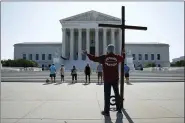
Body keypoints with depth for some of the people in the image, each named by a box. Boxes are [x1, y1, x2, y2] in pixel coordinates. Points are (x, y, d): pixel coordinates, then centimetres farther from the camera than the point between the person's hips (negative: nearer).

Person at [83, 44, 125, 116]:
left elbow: (94, 58, -1)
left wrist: (87, 54, 13)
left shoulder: (104, 57, -8)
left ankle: (106, 111, 6)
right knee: (117, 93, 18)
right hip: (115, 79, 3)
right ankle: (119, 109, 29)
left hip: (107, 79, -2)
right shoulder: (117, 57, -1)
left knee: (107, 95, 2)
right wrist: (123, 53, 41)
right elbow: (123, 58, 20)